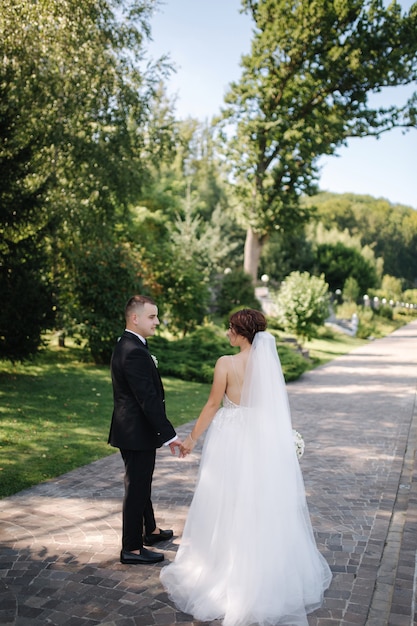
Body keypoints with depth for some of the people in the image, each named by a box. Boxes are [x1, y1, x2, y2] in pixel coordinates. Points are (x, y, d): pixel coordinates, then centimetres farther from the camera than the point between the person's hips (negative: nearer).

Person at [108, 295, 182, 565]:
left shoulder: (129, 346, 9)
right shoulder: (134, 352, -24)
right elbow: (149, 399, -27)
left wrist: (164, 431, 19)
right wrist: (170, 435, -23)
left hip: (134, 429, 11)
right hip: (137, 432, -11)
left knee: (141, 484, 23)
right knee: (137, 489, 3)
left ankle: (150, 530, 41)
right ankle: (132, 549, 17)